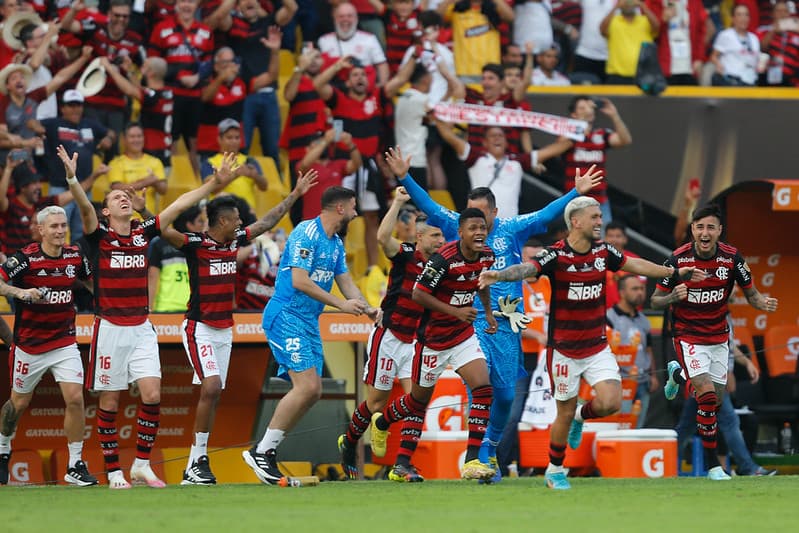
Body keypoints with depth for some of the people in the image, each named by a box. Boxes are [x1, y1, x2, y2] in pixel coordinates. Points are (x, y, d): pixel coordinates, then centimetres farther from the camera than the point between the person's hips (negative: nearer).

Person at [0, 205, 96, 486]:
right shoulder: (25, 258, -15)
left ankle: (76, 466, -4)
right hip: (29, 345, -3)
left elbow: (93, 280, 19)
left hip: (64, 344, 3)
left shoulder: (75, 256, -1)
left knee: (75, 398, -12)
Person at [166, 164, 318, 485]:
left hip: (225, 330, 8)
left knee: (213, 395, 5)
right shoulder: (195, 244, -13)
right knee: (212, 387, -20)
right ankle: (197, 462, -15)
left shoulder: (235, 242, 8)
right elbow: (165, 230, -28)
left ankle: (196, 464, 8)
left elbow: (266, 222, 21)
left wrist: (294, 195, 25)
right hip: (200, 328, -8)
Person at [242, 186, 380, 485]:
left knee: (312, 392, 5)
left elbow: (345, 283, 21)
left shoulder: (336, 244, 15)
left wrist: (366, 309, 2)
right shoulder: (306, 233, -14)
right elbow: (300, 281, -21)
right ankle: (261, 452, -14)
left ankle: (267, 450, 11)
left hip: (309, 322, 10)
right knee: (307, 385, -19)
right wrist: (341, 305, -18)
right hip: (286, 316, -10)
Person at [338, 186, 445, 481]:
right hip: (388, 337, -5)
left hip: (415, 342, 5)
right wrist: (398, 202, -26)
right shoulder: (405, 254, -11)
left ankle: (402, 465, -11)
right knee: (376, 402, 5)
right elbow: (383, 236, -31)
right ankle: (349, 443, 32)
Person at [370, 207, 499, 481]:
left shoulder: (486, 256, -4)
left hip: (464, 335, 5)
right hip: (433, 338, -5)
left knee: (483, 389, -15)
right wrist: (455, 311, -27)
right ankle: (381, 422, 45)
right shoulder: (443, 258, -26)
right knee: (420, 398, 12)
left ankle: (472, 461, -15)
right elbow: (418, 294, -23)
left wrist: (488, 312, 13)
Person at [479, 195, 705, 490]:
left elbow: (637, 265, 16)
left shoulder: (603, 251, 1)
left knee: (610, 402, -12)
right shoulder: (556, 255, -16)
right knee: (565, 413, 3)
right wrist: (499, 275, -53)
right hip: (564, 350, -4)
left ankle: (581, 416, 22)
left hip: (597, 347, 4)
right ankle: (555, 471, 24)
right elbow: (527, 268, -33)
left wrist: (675, 272, 24)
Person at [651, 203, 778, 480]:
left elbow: (751, 293, -1)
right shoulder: (678, 259, -16)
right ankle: (711, 463, -8)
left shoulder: (732, 258, -11)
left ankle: (677, 373, 44)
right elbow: (655, 300, -8)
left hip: (718, 337, 4)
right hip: (688, 337, -4)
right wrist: (672, 297, -30)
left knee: (716, 399, 13)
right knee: (707, 395, -19)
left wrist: (763, 302, -24)